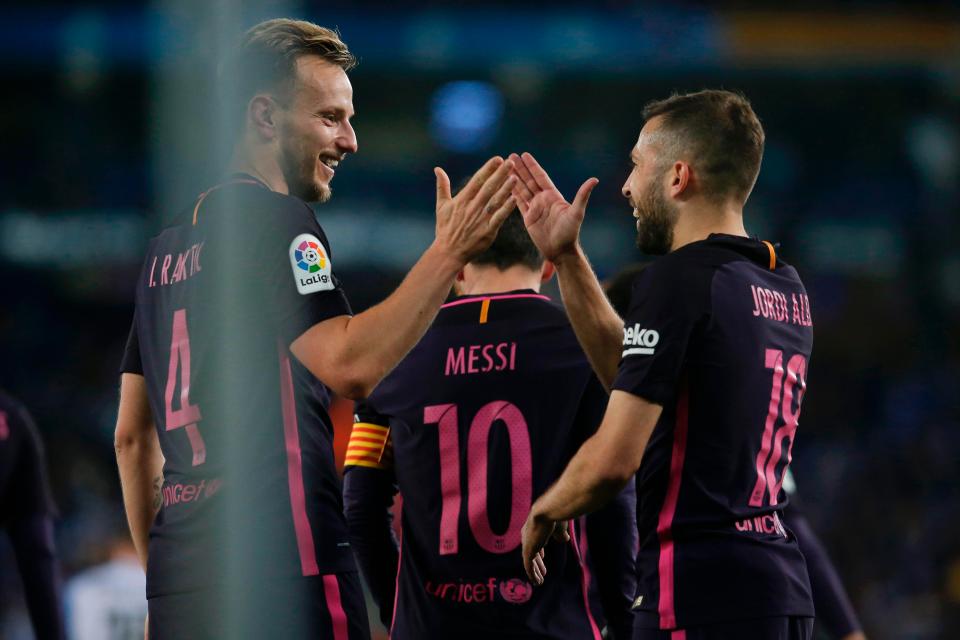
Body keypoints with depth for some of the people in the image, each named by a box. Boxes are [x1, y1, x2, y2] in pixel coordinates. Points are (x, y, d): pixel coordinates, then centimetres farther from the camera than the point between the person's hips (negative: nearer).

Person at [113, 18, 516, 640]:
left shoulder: (169, 245, 20)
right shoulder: (276, 220, -7)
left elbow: (133, 436, 22)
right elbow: (349, 366, -21)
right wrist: (450, 251, -19)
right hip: (280, 570, -9)